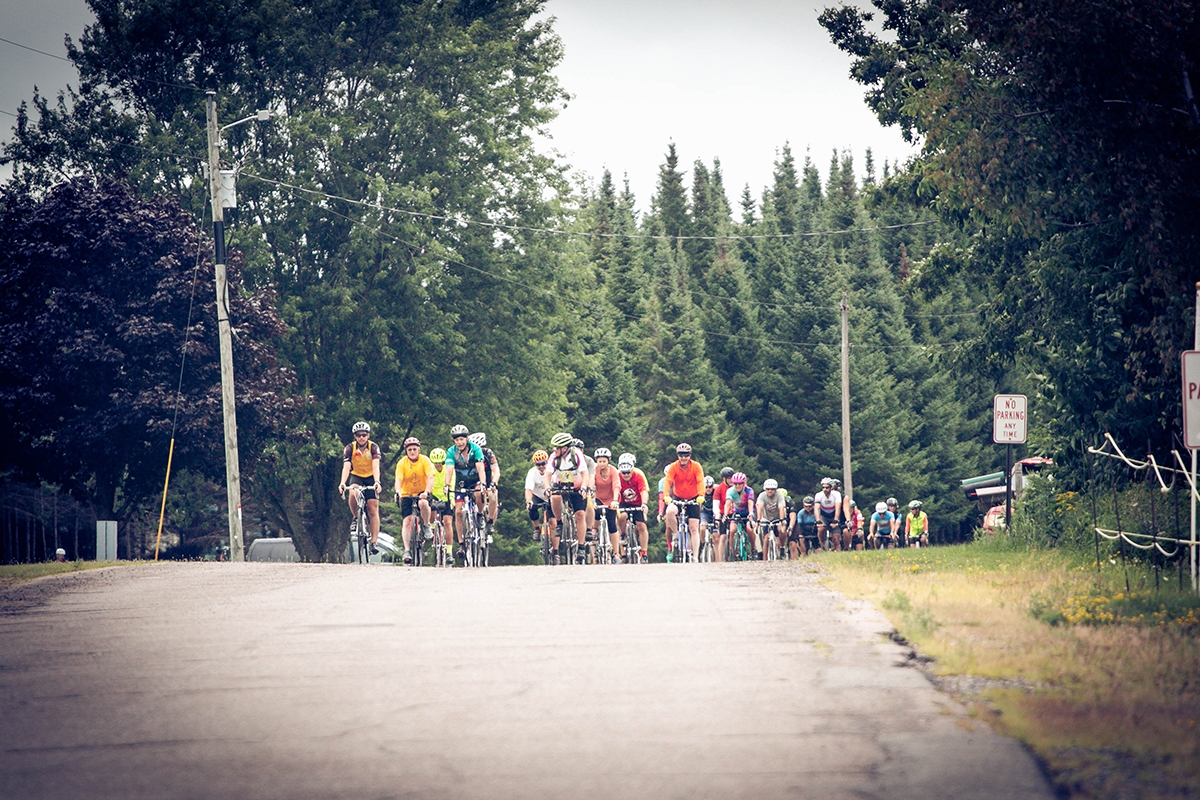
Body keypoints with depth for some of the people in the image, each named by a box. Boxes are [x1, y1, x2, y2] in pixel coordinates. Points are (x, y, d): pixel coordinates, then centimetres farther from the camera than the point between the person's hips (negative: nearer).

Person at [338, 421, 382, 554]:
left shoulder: (373, 447, -19)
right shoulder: (350, 448, -17)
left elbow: (375, 467, -31)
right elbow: (346, 467, -27)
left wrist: (377, 482, -48)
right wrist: (342, 483, -43)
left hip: (370, 478, -1)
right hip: (356, 477, 1)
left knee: (373, 510, -10)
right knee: (353, 494, -34)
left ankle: (374, 542, -9)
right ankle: (356, 518, -8)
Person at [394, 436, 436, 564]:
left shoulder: (425, 460, -11)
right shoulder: (402, 463, -9)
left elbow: (430, 477, -20)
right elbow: (398, 479, -19)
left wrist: (427, 492, -36)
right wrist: (398, 491, -39)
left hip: (422, 492, -1)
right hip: (407, 494, 1)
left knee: (423, 503, -35)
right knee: (406, 521, -11)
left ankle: (426, 526, -9)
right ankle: (407, 550, -10)